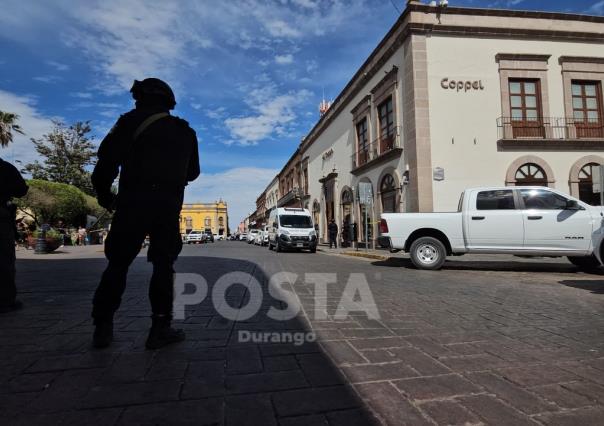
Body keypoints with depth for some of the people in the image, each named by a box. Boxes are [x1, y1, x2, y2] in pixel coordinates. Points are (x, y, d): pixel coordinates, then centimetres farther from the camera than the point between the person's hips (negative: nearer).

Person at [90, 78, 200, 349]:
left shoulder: (132, 122, 5)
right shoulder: (185, 131, 15)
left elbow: (107, 160, -3)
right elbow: (192, 172, 21)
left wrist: (104, 195, 8)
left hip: (133, 202, -1)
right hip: (168, 205, 2)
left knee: (118, 264, 9)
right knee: (164, 265, 7)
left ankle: (103, 327, 11)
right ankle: (160, 328, 2)